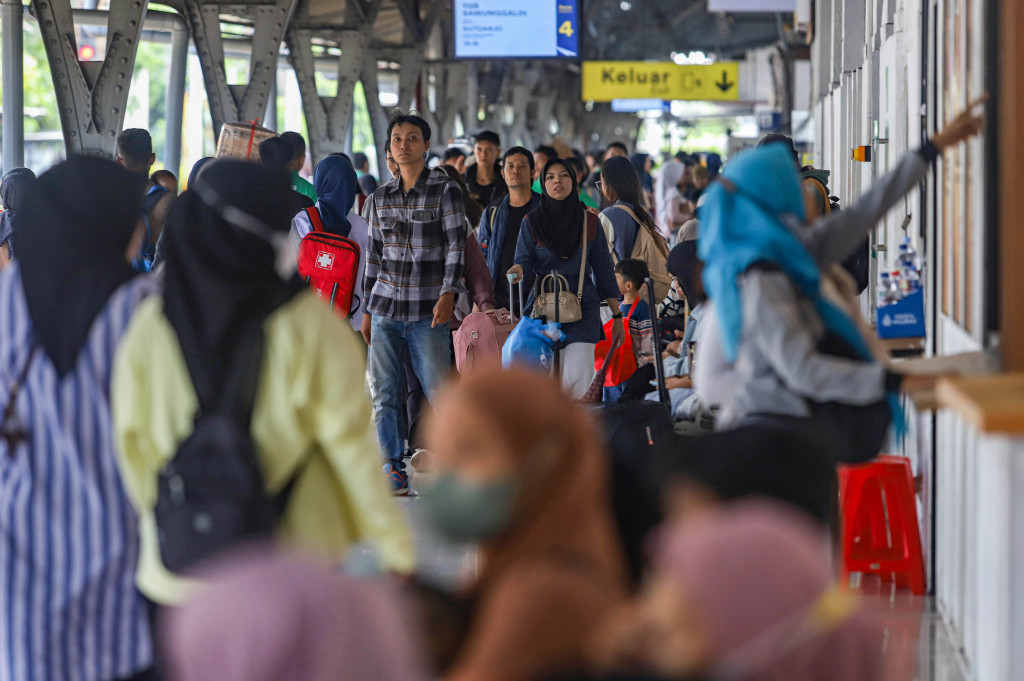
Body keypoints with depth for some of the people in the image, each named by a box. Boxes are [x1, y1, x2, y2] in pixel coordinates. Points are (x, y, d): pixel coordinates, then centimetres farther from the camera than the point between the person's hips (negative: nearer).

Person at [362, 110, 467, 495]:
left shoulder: (445, 190, 0)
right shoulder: (381, 197, 13)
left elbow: (456, 245, -6)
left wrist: (448, 294, -20)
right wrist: (367, 309, 16)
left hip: (428, 311, -4)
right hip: (386, 308, 4)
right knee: (383, 394, 2)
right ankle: (392, 468, 9)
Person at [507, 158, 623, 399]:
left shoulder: (590, 222, 7)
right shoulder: (532, 222, 4)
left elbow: (604, 270, 10)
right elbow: (525, 260, -2)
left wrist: (617, 315, 9)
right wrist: (519, 271, -27)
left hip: (583, 307, 0)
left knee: (578, 378, -14)